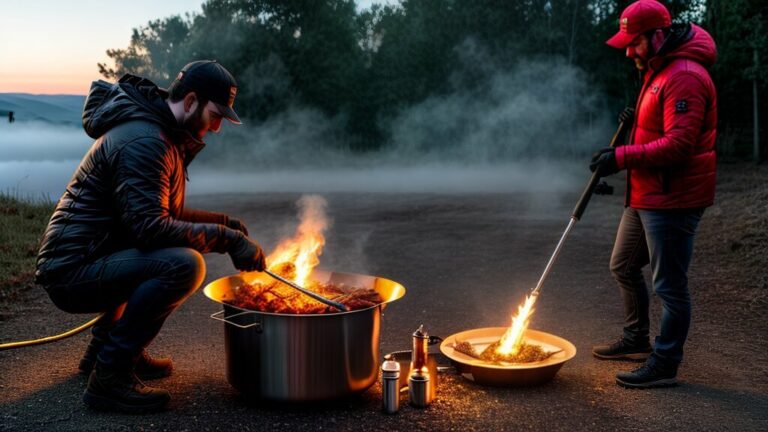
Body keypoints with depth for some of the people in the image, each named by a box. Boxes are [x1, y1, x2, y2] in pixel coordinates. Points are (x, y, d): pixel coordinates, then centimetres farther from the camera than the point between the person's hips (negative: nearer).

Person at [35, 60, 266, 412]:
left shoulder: (164, 135, 14)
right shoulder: (144, 142, -18)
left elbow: (161, 214, 23)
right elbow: (151, 227, -27)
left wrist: (222, 222, 11)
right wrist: (225, 238, -22)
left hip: (89, 261, 10)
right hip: (72, 273, -10)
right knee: (184, 264, -26)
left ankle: (104, 348, 22)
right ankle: (109, 377, -15)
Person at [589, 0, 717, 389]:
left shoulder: (685, 77, -18)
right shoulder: (658, 71, 16)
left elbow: (678, 144, -26)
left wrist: (623, 157, -23)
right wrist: (620, 157, 12)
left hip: (672, 200, -11)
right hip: (645, 196, 11)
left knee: (669, 285, -1)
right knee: (624, 267, 20)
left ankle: (664, 365, 11)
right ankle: (636, 341, 36)